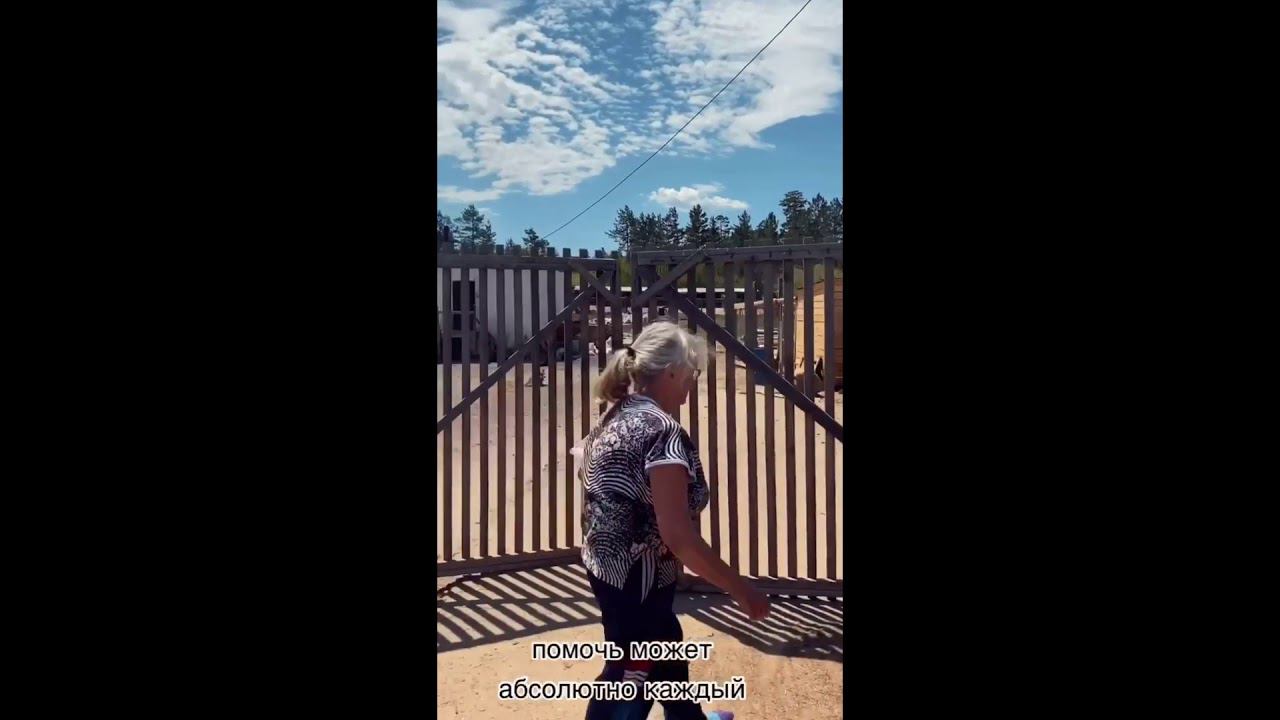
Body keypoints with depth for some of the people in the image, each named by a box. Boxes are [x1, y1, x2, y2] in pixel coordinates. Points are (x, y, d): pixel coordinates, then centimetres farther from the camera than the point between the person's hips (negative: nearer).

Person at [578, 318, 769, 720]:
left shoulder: (614, 419, 4)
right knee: (631, 672, 9)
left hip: (603, 564, 9)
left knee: (666, 649, 28)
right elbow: (679, 537, -27)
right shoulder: (663, 431, -24)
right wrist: (742, 591, -19)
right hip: (638, 575, -9)